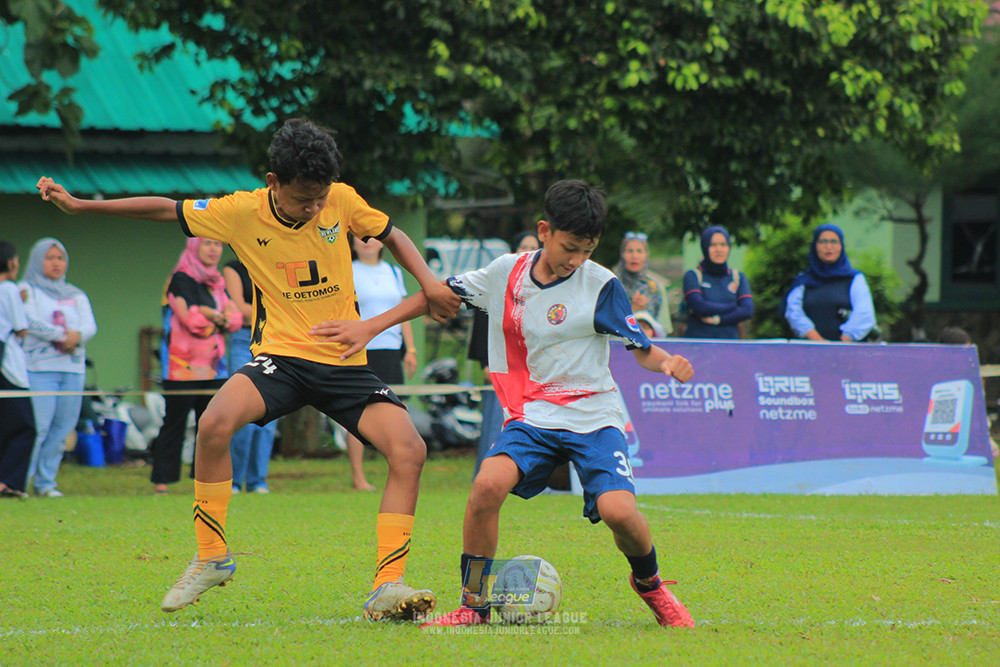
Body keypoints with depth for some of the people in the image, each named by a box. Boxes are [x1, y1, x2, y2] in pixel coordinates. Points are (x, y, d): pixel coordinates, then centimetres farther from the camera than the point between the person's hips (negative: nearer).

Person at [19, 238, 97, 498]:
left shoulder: (76, 296, 21)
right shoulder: (28, 290, 7)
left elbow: (90, 325, 7)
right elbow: (30, 322, -9)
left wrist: (77, 336, -15)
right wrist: (63, 335, -13)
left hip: (73, 369, 5)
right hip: (39, 368, -5)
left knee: (62, 428, 1)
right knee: (37, 427, -15)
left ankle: (46, 482, 6)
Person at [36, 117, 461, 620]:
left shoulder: (342, 201, -5)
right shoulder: (242, 213, -7)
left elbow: (392, 236, 12)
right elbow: (166, 209, 3)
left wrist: (429, 283, -4)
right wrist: (79, 205, 3)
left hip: (345, 362, 1)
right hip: (280, 357, -1)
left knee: (409, 450, -20)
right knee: (215, 422, -31)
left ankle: (387, 586, -14)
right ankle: (211, 557, -12)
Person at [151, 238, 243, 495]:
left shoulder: (216, 282, 17)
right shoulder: (180, 280, -5)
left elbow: (235, 317, 8)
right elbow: (192, 320, -15)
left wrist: (210, 315, -12)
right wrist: (220, 317, 0)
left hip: (214, 366, 7)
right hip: (183, 366, -7)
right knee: (174, 424, -5)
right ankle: (161, 481, -3)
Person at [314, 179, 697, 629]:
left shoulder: (601, 286, -7)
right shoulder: (506, 273, 1)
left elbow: (642, 348, -3)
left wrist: (667, 363, -26)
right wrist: (370, 327, 12)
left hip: (593, 419, -2)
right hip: (532, 418, 2)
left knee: (618, 509, -25)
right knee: (489, 483, -27)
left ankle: (650, 584, 10)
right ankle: (473, 605, -11)